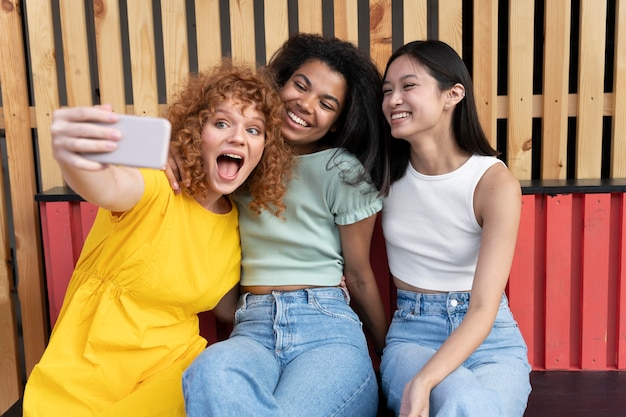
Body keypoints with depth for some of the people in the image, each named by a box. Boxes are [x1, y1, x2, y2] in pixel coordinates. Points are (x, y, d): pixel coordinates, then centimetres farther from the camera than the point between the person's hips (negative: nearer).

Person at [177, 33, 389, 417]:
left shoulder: (343, 172, 1)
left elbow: (359, 275, 7)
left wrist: (391, 353, 14)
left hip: (327, 327, -2)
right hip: (253, 329, 3)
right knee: (212, 372, -35)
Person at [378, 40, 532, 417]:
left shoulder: (495, 183, -12)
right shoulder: (388, 170, -1)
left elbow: (483, 308, -18)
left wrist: (422, 383, -33)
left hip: (491, 338, -1)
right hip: (412, 332, 1)